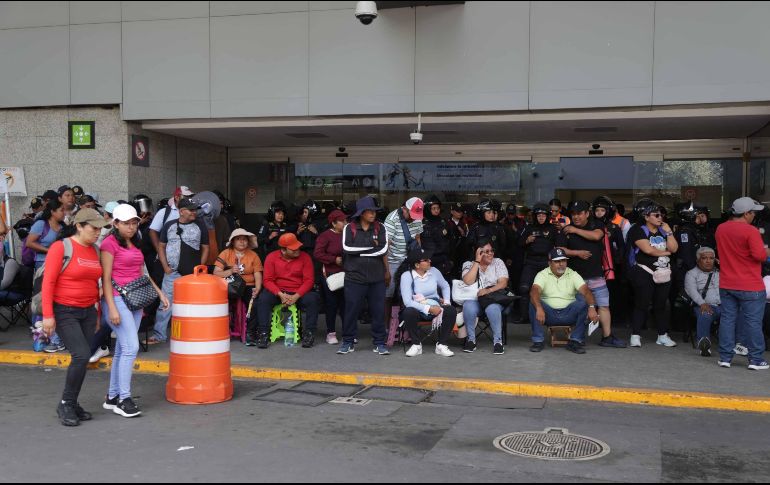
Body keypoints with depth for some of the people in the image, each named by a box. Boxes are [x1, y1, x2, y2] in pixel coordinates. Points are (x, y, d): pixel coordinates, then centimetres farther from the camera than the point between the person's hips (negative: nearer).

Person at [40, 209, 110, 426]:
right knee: (82, 355, -18)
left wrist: (97, 314, 17)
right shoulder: (61, 247, -10)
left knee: (82, 358, 7)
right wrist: (48, 315, -17)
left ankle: (71, 404, 21)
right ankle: (66, 404, -1)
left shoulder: (94, 251, 9)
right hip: (64, 311, -6)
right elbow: (48, 282, -12)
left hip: (87, 311, 6)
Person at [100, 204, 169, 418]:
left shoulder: (135, 244, 17)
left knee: (122, 350, 10)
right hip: (118, 299, -8)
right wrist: (111, 308, -17)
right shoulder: (110, 243, -6)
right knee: (131, 347, -14)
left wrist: (159, 293, 17)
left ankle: (112, 397, 18)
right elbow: (106, 278, -10)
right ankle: (123, 400, -7)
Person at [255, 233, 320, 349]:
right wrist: (280, 294, -22)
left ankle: (309, 333, -17)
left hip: (299, 293, 0)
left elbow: (309, 280, -7)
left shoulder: (305, 257, -2)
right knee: (263, 299, -28)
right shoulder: (271, 257, -2)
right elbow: (268, 280, -6)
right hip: (278, 292, 0)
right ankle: (264, 334, -21)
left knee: (313, 299, -28)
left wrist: (296, 296, -20)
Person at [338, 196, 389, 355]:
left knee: (378, 310, 5)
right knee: (351, 310, 4)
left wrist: (360, 251, -8)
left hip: (377, 277, 1)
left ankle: (379, 343, 16)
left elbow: (383, 250, -7)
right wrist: (372, 246, -10)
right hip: (354, 277, -1)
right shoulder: (350, 228, 2)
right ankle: (348, 342, 16)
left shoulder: (380, 228, 5)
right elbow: (347, 248, -13)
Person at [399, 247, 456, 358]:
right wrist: (428, 309, -25)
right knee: (408, 313, -36)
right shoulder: (406, 276, -11)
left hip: (435, 307, 3)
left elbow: (445, 286, 21)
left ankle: (442, 344, -13)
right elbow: (407, 301, -19)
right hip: (418, 309, -3)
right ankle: (416, 345, -14)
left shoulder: (434, 271, 2)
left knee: (451, 311, -25)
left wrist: (447, 301, 3)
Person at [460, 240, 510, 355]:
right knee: (468, 307, -34)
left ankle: (498, 341, -20)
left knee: (493, 308, -36)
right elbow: (468, 281, -12)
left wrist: (488, 291, -20)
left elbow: (503, 283, -3)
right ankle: (471, 340, -16)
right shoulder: (469, 264, 8)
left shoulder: (498, 262, 9)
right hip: (474, 299, 0)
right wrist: (477, 261, -9)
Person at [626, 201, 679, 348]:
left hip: (664, 274, 6)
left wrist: (668, 232, -5)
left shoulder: (663, 230, 13)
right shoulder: (638, 230, -5)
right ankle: (635, 336, 0)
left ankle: (663, 335, 17)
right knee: (642, 304, -4)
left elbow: (674, 248, 4)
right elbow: (647, 249, -17)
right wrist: (664, 252, -3)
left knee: (660, 305, 10)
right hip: (645, 273, -6)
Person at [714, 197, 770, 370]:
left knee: (727, 319, 9)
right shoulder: (750, 231, -17)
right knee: (753, 322, 2)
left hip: (726, 285, 6)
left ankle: (725, 357, 11)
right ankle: (756, 359, 7)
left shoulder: (720, 229, 6)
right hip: (750, 287, -6)